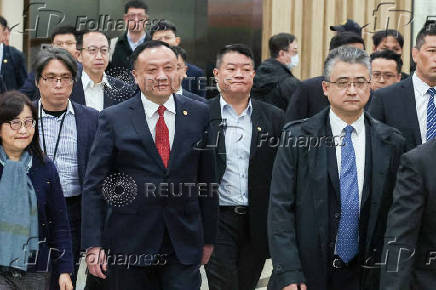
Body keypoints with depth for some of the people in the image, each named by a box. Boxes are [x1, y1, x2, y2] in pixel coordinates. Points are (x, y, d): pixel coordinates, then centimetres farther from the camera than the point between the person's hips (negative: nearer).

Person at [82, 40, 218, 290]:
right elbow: (94, 185, -3)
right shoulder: (114, 119, -1)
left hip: (184, 244, 1)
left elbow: (207, 179, 9)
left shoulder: (198, 114, 6)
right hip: (129, 245, -1)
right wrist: (93, 244, -9)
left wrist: (209, 237, 9)